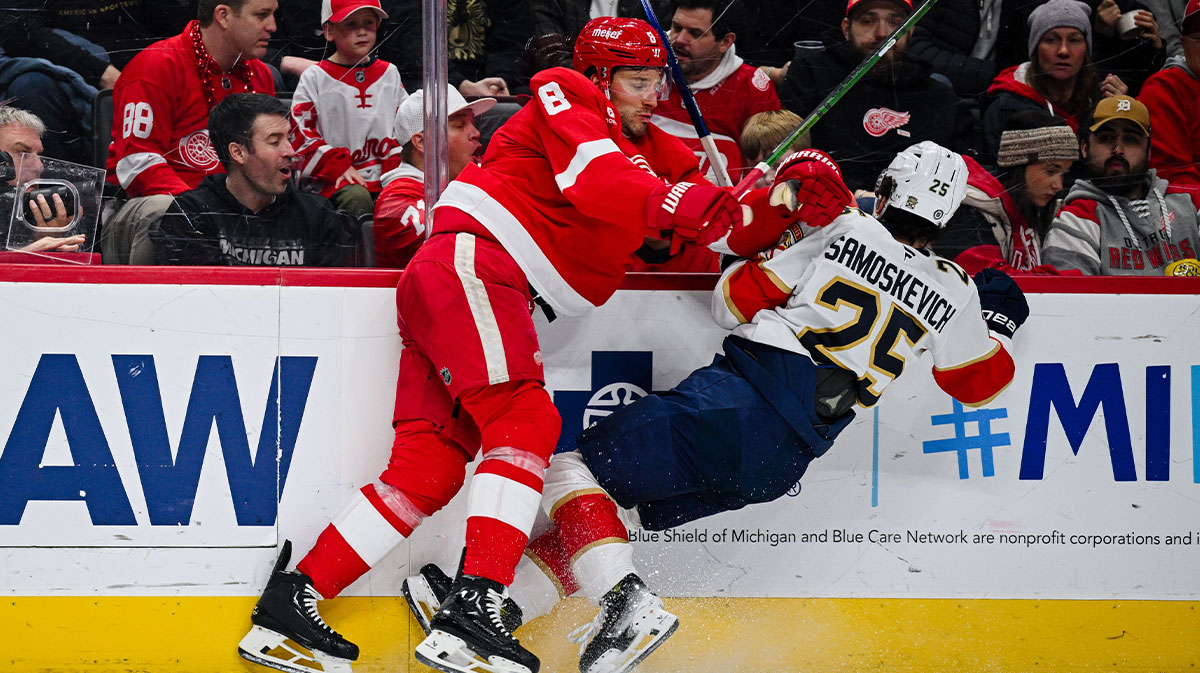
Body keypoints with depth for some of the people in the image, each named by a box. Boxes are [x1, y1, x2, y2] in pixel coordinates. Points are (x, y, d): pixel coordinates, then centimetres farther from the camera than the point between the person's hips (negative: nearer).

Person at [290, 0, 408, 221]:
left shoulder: (389, 74, 17)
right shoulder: (315, 78, 5)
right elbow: (300, 133, 0)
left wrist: (396, 166, 3)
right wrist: (339, 167, -10)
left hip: (386, 178, 3)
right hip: (333, 179, -3)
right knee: (357, 199, -34)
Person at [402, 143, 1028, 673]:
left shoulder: (844, 230, 2)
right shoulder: (951, 294, 10)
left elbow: (736, 300, 5)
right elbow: (981, 383, 27)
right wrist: (998, 320, 43)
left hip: (736, 403, -5)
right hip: (784, 462, 5)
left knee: (572, 466, 1)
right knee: (616, 502, 18)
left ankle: (627, 602, -19)